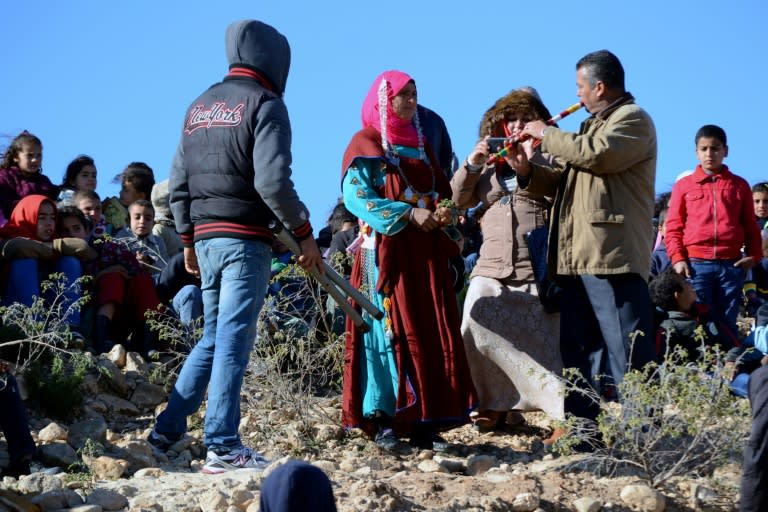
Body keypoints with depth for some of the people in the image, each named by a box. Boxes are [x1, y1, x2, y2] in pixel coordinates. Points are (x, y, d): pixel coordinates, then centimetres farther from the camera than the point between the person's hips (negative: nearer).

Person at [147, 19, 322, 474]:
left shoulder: (199, 107, 16)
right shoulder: (264, 103, -6)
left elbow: (178, 183, 15)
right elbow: (272, 181, -17)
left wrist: (188, 238, 23)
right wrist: (305, 233, -9)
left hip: (206, 238, 7)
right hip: (246, 239, -7)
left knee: (213, 337, 18)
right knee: (234, 338, -6)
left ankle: (168, 429, 16)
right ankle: (223, 447, -7)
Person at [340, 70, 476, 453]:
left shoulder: (420, 144, 19)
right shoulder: (366, 144, -1)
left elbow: (440, 190, 19)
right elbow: (356, 197, -12)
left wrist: (442, 210, -5)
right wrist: (409, 214, -18)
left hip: (425, 254, 6)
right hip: (385, 252, -6)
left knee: (431, 334, 0)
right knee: (388, 330, -8)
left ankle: (422, 422, 3)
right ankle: (382, 420, -5)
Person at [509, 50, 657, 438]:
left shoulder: (632, 120, -3)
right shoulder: (594, 124, 27)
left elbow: (593, 154, -21)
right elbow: (565, 179, 26)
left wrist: (546, 135, -8)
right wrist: (528, 173, 8)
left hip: (613, 257, -10)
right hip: (577, 258, 10)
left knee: (626, 348, -11)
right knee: (578, 347, 11)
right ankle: (581, 423, 16)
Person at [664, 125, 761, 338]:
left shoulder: (739, 185, 13)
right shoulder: (684, 185, 9)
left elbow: (750, 225, 15)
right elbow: (674, 227, 7)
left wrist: (754, 255, 0)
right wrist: (677, 258, -5)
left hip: (731, 264, 1)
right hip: (696, 264, -1)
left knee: (728, 324, 3)